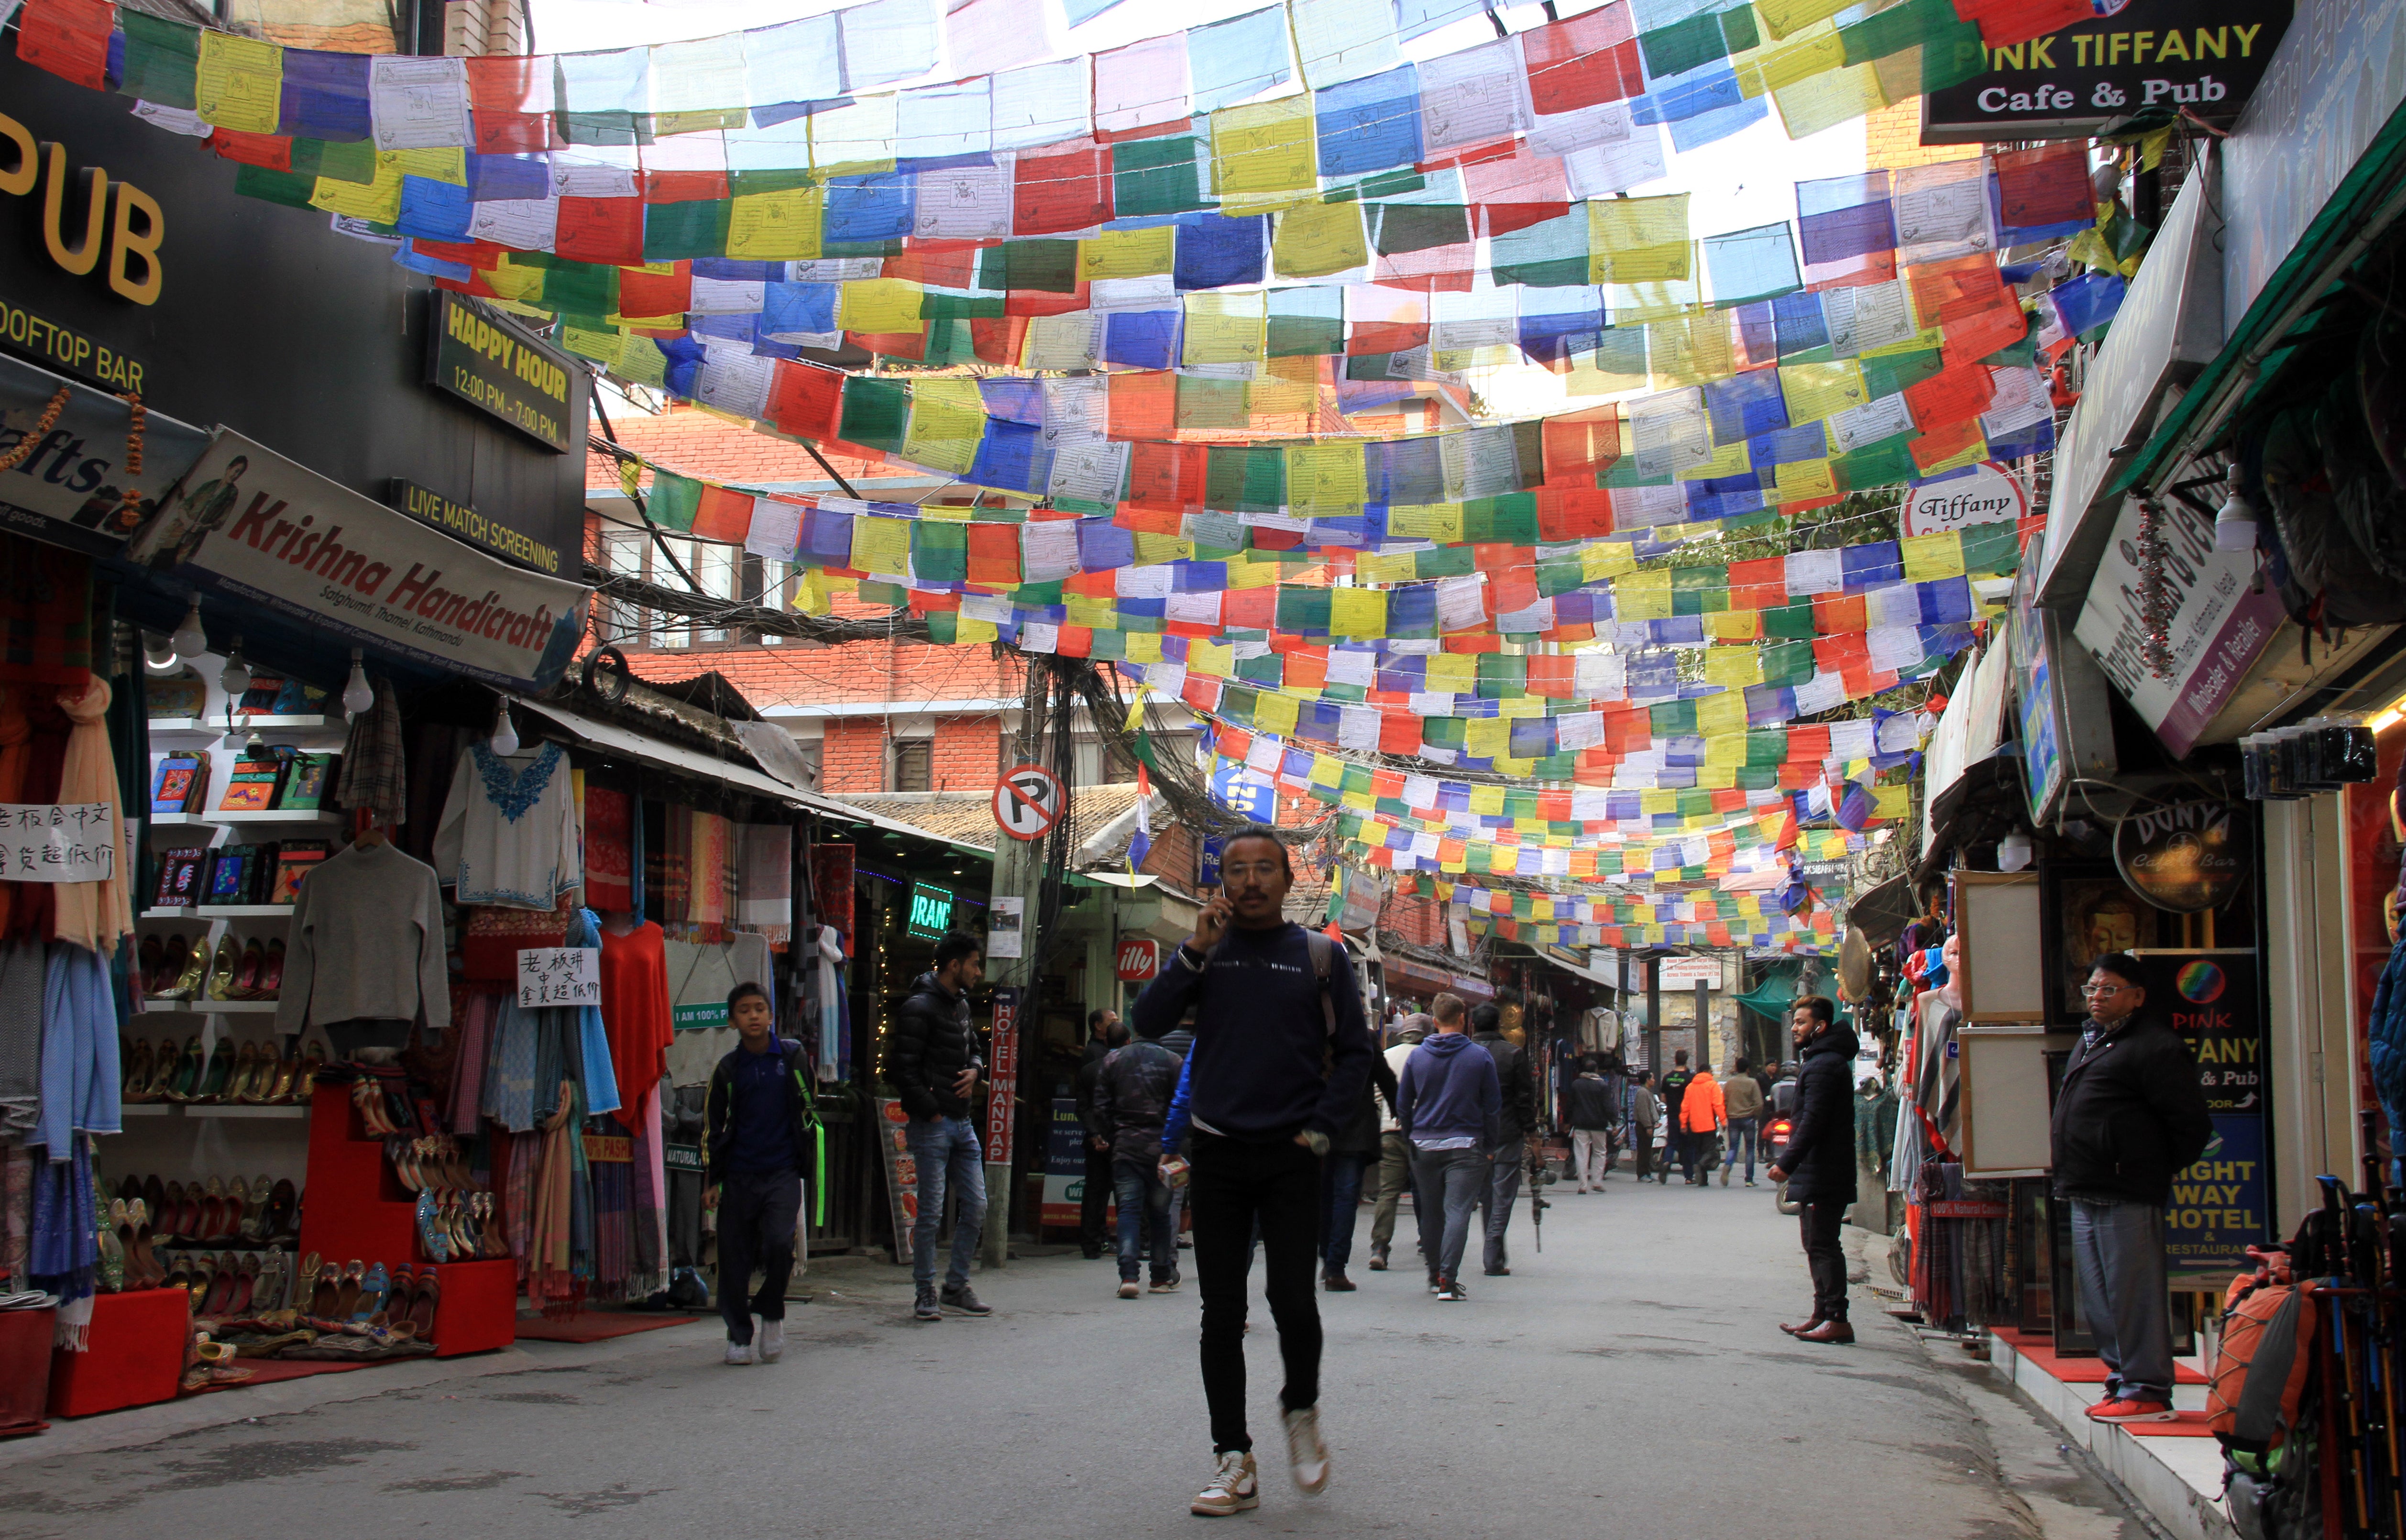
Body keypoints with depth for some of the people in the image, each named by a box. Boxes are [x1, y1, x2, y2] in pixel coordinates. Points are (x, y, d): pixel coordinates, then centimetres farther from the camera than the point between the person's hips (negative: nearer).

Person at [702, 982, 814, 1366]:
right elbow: (713, 1126, 10)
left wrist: (808, 1158, 14)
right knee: (734, 1258, 1)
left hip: (783, 1172, -1)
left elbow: (807, 1108, 15)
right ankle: (739, 1336, 16)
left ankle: (772, 1313, 7)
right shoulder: (728, 1069, 5)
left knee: (780, 1243, -18)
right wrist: (711, 1177, 6)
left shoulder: (792, 1056, 4)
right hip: (739, 1175, 1)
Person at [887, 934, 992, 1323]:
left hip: (963, 1123, 8)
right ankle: (925, 1294, 6)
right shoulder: (920, 1008, -11)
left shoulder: (961, 1004, 15)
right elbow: (902, 1068, -16)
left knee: (976, 1207, 8)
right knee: (931, 1212, -3)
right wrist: (930, 1111, -15)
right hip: (932, 1126, -8)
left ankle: (957, 1286, 19)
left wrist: (974, 1069, 5)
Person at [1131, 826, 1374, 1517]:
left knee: (1293, 1302, -9)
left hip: (1289, 1156, -1)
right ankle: (1234, 1465, 11)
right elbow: (1149, 1020, -5)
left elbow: (1354, 1051, 6)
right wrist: (1197, 950, -13)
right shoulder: (1206, 950, 7)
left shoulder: (1321, 956, 4)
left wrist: (1320, 1129, -4)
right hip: (1216, 1152, 2)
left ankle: (1301, 1409, 21)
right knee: (1222, 1314, 3)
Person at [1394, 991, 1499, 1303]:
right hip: (1466, 1146, -3)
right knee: (1458, 1212, -7)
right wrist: (1491, 1147, 12)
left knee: (1431, 1214, 14)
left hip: (1425, 1145, 3)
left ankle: (1435, 1276, 24)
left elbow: (1402, 1104, 8)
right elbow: (1493, 1107, 2)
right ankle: (1448, 1280, -17)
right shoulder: (1480, 1057, -2)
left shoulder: (1417, 1056, 2)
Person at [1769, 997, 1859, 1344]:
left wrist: (1786, 1163, -22)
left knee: (1822, 1246, -9)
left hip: (1822, 1174, -11)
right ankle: (1822, 1316, 20)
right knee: (1819, 1246, 14)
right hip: (1817, 1175, 11)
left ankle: (1836, 1320, -9)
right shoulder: (1822, 1061, 19)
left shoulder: (1823, 1065, -16)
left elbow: (1812, 1121, -23)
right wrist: (1790, 1163, 21)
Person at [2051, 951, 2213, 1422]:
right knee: (2098, 1301, 14)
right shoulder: (2089, 1040, 20)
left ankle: (2147, 1391, -3)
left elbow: (2193, 1124, -12)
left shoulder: (2156, 1047, -10)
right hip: (2086, 1196, 10)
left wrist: (2159, 1170, -4)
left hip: (2127, 1196, -10)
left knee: (2133, 1295, -8)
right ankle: (2122, 1382, 23)